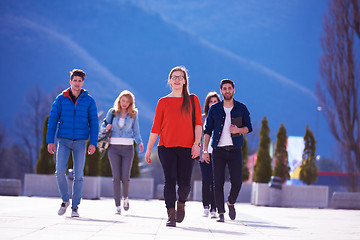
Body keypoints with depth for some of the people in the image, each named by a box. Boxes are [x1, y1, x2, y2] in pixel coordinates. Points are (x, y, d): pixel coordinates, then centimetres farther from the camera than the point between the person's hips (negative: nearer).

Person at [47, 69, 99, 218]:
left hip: (80, 142, 0)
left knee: (78, 175, -1)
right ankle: (65, 200, 8)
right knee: (60, 171, -13)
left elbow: (94, 123, 3)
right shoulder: (61, 99, 3)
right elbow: (52, 120, 2)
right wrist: (50, 141, -5)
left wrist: (93, 143, -7)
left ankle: (75, 207, 6)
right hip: (63, 140, 0)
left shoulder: (89, 101, 3)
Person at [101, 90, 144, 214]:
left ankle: (125, 197, 26)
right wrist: (106, 128, -13)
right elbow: (103, 126, 11)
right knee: (116, 177, -6)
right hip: (114, 148, 0)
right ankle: (117, 205, -2)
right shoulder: (112, 112, 5)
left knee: (125, 177, -4)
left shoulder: (134, 114, 4)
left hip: (128, 148, 0)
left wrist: (139, 143, -9)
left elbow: (136, 131, 9)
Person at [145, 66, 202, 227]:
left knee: (184, 183, -5)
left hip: (186, 147, 0)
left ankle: (181, 203, 26)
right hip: (166, 147, 0)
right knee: (170, 180, -10)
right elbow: (156, 128, 9)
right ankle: (171, 215, -3)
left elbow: (198, 123, 5)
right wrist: (148, 149, 6)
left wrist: (196, 143, -9)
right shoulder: (163, 102, 9)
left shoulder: (192, 100, 10)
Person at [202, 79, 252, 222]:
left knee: (236, 182, -8)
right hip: (218, 151, 0)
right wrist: (205, 151, 2)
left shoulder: (241, 108, 6)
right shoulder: (214, 109, 6)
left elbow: (249, 128, 10)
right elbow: (207, 130, 8)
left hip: (235, 151, 0)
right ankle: (221, 213, 3)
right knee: (218, 183, -5)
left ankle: (231, 203, 21)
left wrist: (238, 130, -13)